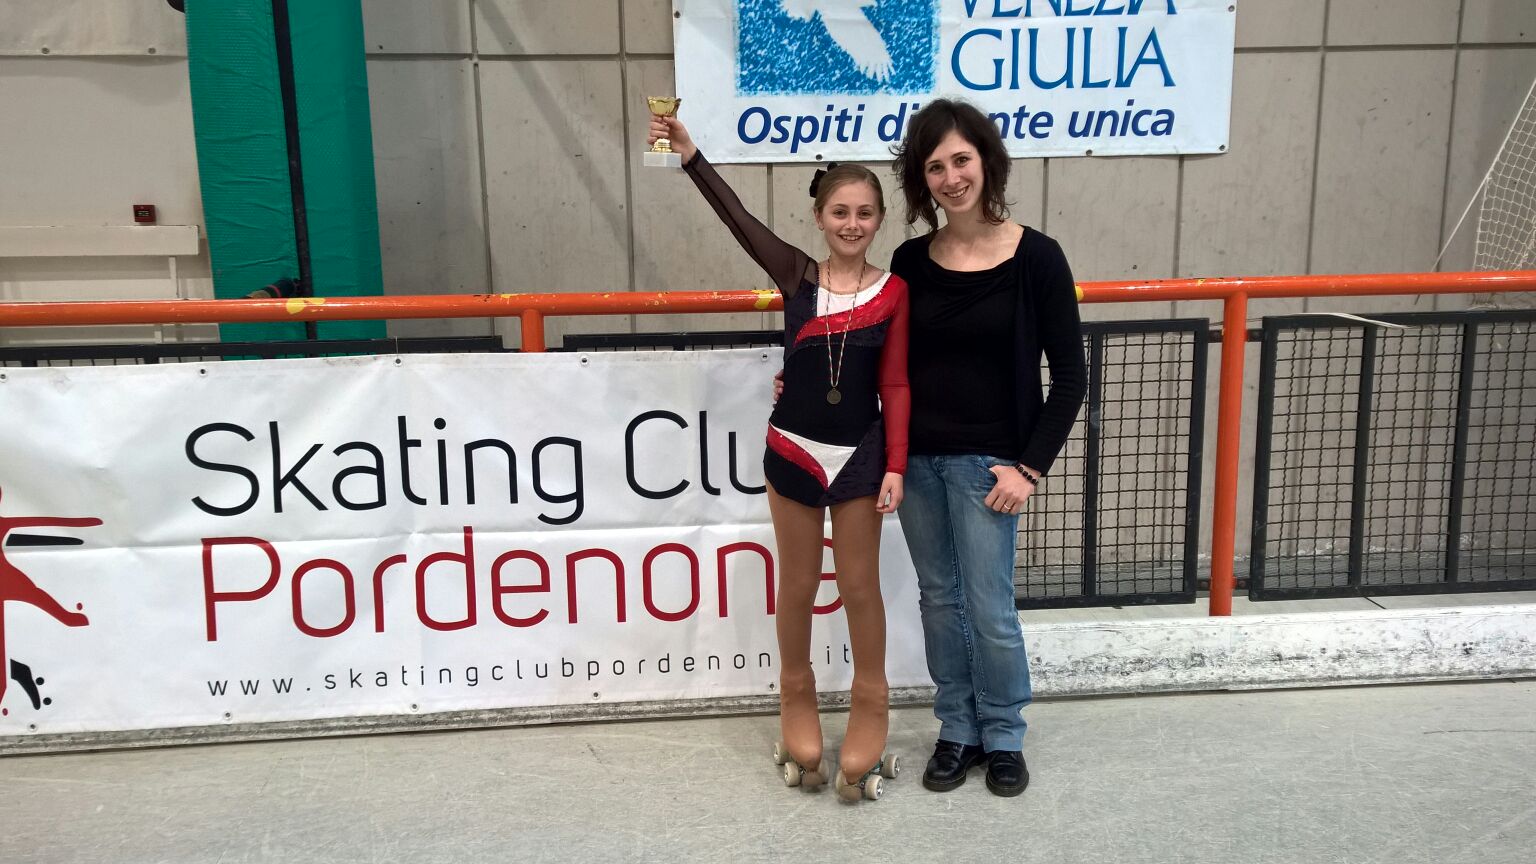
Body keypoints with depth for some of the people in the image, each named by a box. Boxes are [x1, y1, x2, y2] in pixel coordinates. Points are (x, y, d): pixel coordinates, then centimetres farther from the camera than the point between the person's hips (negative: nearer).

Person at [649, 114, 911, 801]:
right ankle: (796, 696, 33)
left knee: (859, 584, 10)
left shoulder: (893, 293, -5)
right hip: (793, 450, 1)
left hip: (860, 454, -1)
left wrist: (896, 465, -8)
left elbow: (895, 386, -4)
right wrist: (690, 157, -24)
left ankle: (870, 702, 29)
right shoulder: (797, 277, -4)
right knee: (798, 584, 13)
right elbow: (739, 219, -14)